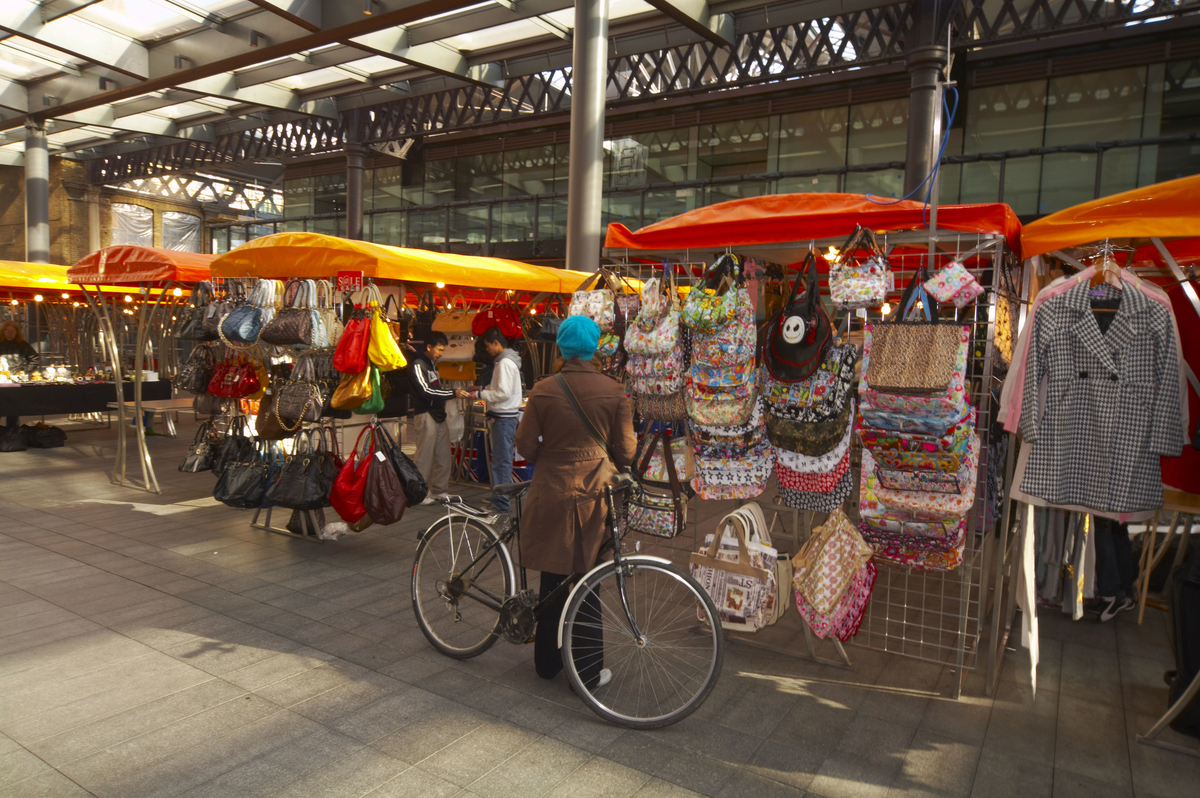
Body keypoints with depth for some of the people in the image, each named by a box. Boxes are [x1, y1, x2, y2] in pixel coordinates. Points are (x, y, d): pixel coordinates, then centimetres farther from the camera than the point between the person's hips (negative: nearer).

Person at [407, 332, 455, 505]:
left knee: (443, 456, 10)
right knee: (425, 457, -5)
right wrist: (453, 393, -19)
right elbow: (426, 391, -19)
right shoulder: (418, 365, -10)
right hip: (425, 415, -9)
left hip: (439, 414, 9)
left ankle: (439, 491, 19)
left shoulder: (432, 364, 18)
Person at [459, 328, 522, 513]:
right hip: (502, 416, 10)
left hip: (504, 418, -10)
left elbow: (503, 393, -21)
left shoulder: (505, 363, -16)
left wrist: (479, 394, -13)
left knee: (501, 461, -6)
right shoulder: (505, 361, 15)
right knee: (501, 460, 16)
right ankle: (497, 498, 24)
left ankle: (500, 503, -1)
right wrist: (481, 388, 12)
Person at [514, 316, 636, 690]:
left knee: (552, 579, 15)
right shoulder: (613, 391, -6)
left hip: (551, 493, 1)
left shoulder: (543, 391, -6)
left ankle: (547, 662, 30)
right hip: (595, 494, -1)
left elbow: (526, 444, -1)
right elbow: (626, 450, -2)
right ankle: (588, 670, 18)